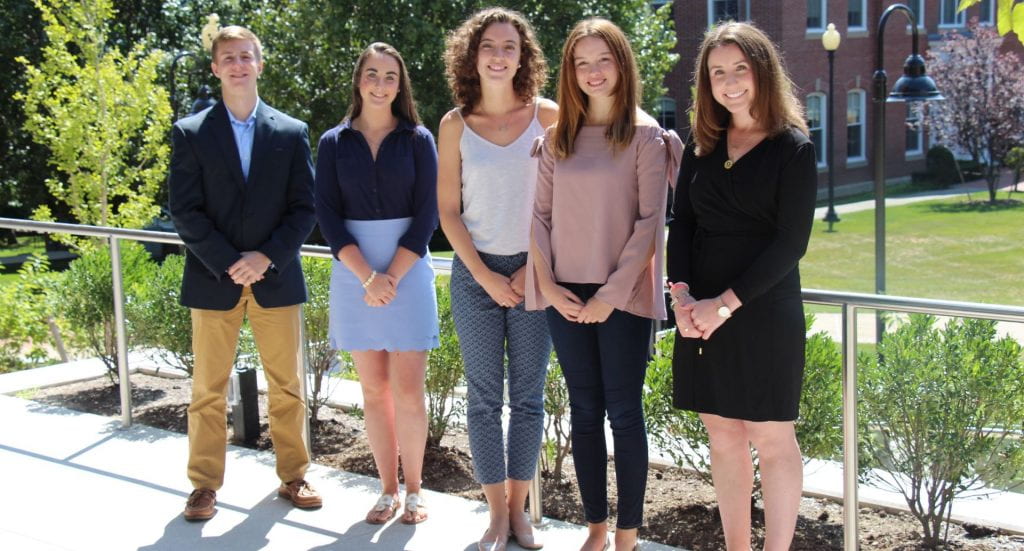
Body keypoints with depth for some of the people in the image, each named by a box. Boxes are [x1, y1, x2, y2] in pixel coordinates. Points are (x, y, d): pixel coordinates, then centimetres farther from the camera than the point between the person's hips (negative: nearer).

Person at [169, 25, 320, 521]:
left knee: (287, 385, 8)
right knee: (208, 389, 4)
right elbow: (184, 211, -4)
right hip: (213, 280, -1)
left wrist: (266, 257, -11)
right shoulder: (190, 133, 2)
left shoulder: (292, 133, 5)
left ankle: (293, 475, 21)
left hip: (276, 278, 1)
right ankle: (205, 485, 15)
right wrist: (229, 263, -13)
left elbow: (304, 209, 2)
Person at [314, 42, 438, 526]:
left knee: (407, 389, -2)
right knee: (374, 389, 6)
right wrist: (368, 277, -13)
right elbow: (327, 215, -2)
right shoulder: (334, 143, 5)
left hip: (408, 272, -1)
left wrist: (392, 277, -12)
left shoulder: (418, 140, 2)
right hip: (354, 274, 1)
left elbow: (426, 214, -3)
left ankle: (413, 489, 12)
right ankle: (388, 489, 16)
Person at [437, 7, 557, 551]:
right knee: (484, 397, 4)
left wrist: (535, 268, -6)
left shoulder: (547, 116, 0)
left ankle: (518, 506, 16)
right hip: (476, 272, 0)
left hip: (534, 273, 0)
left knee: (528, 397, 4)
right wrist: (486, 277, -5)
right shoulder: (455, 125, 1)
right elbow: (448, 211, 3)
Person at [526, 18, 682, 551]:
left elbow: (650, 221, -8)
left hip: (622, 297, -4)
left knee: (623, 412, 1)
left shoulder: (645, 135, -3)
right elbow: (540, 214, 8)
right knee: (584, 411, 9)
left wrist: (613, 293, -13)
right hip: (566, 296, 4)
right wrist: (547, 284, -3)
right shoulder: (557, 138, 9)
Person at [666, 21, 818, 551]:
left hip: (764, 311, -5)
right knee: (723, 437, 10)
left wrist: (727, 303, -16)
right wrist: (682, 295, -9)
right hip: (700, 315, 5)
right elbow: (681, 224, 7)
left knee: (771, 439, 1)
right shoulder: (702, 147, 10)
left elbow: (790, 242, -11)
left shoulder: (793, 148, -5)